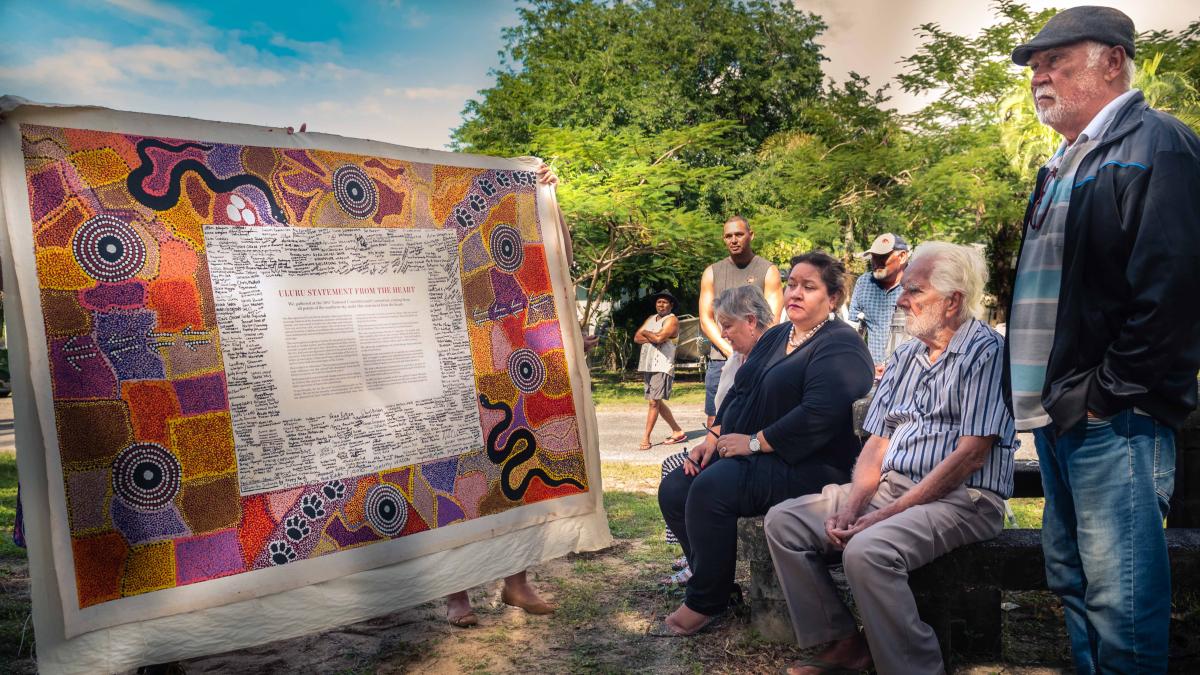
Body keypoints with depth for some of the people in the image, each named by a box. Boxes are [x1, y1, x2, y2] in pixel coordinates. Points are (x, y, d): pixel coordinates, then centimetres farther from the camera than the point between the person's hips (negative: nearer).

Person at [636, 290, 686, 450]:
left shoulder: (672, 320, -3)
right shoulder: (651, 319, 19)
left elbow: (659, 337, -20)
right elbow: (637, 337, 9)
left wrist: (646, 333, -1)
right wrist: (652, 338, -8)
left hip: (662, 367, -8)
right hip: (647, 365, 8)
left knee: (654, 402, -10)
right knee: (657, 402, 12)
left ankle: (646, 439, -9)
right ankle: (678, 432, 22)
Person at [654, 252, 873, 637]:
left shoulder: (840, 346, -11)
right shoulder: (775, 337, 18)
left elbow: (820, 414, -25)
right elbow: (739, 390, 19)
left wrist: (755, 442, -20)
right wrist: (714, 437, 4)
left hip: (806, 465, -9)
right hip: (742, 450, 9)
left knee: (711, 489, -29)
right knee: (673, 491, -7)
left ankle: (706, 603, -12)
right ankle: (716, 585, 7)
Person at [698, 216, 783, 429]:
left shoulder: (768, 271, 4)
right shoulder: (712, 273, 12)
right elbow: (706, 319, 6)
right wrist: (730, 351, -8)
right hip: (720, 360, 3)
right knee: (714, 424, 2)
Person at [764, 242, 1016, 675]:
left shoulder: (986, 351, -9)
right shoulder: (904, 357, 15)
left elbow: (971, 455, -16)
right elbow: (877, 445, 12)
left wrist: (888, 512, -18)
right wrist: (850, 506, -6)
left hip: (963, 498, -8)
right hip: (889, 488, 8)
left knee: (868, 550, -34)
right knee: (784, 521, -5)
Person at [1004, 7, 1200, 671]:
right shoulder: (1061, 166, 19)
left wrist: (1106, 393, -16)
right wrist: (1034, 392, 14)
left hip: (1110, 419, -9)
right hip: (1053, 414, 9)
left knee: (1119, 600, -2)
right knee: (1073, 583, 17)